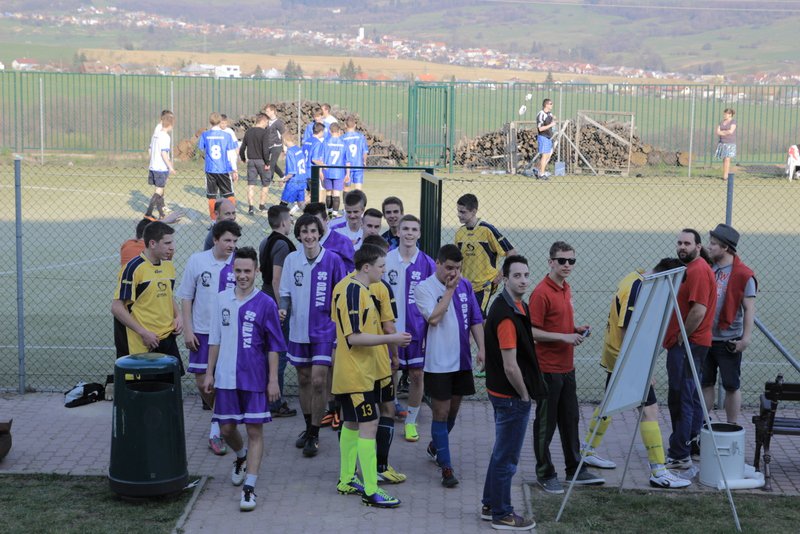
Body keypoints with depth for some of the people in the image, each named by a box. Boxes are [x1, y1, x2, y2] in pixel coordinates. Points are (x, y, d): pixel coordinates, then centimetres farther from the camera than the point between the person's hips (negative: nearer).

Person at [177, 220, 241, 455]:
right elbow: (186, 297, 3)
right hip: (202, 332, 1)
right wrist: (187, 330, -2)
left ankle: (216, 432, 11)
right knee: (202, 382, 5)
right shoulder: (197, 260, -4)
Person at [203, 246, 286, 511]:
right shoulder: (222, 299, 4)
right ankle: (241, 457, 45)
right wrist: (209, 372, 10)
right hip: (226, 377, 4)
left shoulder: (265, 304, -7)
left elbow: (273, 346, -4)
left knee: (254, 430, -2)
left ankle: (249, 488, 2)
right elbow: (215, 339, 11)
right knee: (226, 428, 13)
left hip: (255, 378, -4)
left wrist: (273, 380, -7)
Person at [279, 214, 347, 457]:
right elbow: (286, 293, 9)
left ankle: (314, 436, 3)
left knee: (318, 381, -8)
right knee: (303, 380, 13)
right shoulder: (291, 259, 0)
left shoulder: (333, 260, -9)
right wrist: (283, 309, -11)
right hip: (298, 330, 3)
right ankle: (308, 427, 30)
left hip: (324, 330, -3)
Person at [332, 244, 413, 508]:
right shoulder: (352, 291, -21)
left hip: (365, 370, 11)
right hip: (356, 374, -11)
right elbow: (354, 337, -25)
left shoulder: (362, 289, 10)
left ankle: (346, 481, 29)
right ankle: (371, 491, -4)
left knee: (352, 423, 17)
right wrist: (391, 338, -24)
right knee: (369, 425, -8)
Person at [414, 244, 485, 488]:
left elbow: (475, 320, 10)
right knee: (441, 412, -2)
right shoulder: (424, 288, -10)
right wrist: (449, 290, -18)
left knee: (453, 408, 17)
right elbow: (434, 318, -23)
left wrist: (481, 348, 0)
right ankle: (446, 467, 3)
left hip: (462, 359, 6)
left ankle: (436, 446, 40)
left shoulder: (465, 285, 6)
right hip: (438, 362, -5)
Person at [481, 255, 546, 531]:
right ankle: (502, 515, 15)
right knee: (507, 457, 3)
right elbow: (510, 367, -24)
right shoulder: (507, 314, -24)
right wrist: (524, 395, -12)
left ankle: (491, 505, 33)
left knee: (501, 453, 21)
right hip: (511, 396, -10)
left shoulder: (517, 306, 8)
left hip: (503, 393, 10)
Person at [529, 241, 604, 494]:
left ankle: (575, 469, 28)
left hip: (567, 366, 9)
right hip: (548, 367, -9)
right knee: (545, 423, 2)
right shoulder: (541, 293, -16)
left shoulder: (566, 289, 11)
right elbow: (532, 331, -19)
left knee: (570, 419, 17)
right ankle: (545, 474, 13)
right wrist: (564, 337, -22)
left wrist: (576, 329, 4)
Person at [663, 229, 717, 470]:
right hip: (692, 344, 11)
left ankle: (680, 456, -7)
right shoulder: (692, 268, 18)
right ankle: (694, 442, 28)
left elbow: (699, 310, -24)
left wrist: (680, 337, -16)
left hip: (687, 344, -11)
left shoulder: (698, 271, -16)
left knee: (680, 398, -9)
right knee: (692, 395, 18)